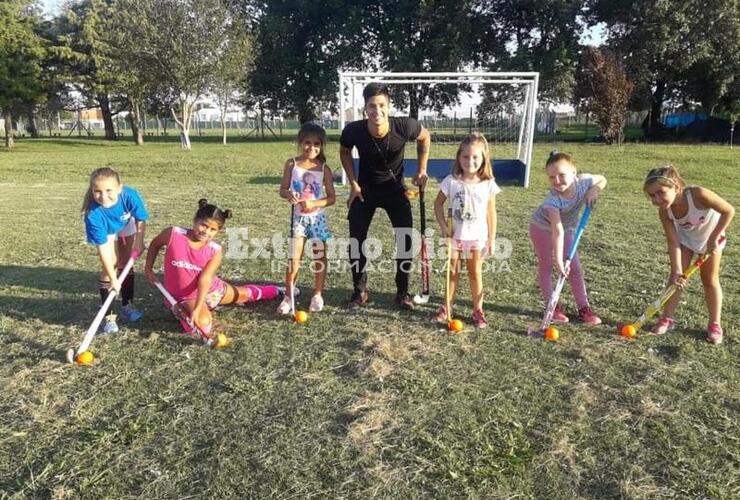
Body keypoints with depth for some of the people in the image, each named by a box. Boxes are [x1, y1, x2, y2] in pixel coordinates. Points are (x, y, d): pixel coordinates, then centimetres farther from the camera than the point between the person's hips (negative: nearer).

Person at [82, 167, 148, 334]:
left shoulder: (130, 195, -40)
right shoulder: (93, 214, -42)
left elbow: (141, 220, -18)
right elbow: (103, 249, -36)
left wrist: (139, 241, -17)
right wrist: (113, 279, -34)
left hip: (127, 226, 2)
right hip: (106, 232, -2)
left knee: (126, 264, 8)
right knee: (109, 267, -11)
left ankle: (127, 306, 25)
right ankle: (108, 315, -1)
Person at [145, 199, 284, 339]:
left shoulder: (215, 250, -20)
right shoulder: (173, 234, -23)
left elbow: (205, 279, -25)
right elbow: (155, 244, 0)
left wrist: (197, 309, -33)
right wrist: (148, 269, -2)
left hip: (210, 289, 2)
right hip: (186, 296, -2)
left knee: (245, 294, 22)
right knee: (203, 323, -30)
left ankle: (276, 291, 51)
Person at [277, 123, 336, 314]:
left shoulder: (324, 169, -4)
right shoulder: (291, 164, -3)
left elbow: (331, 198, -5)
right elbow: (282, 190, -2)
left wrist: (313, 203, -21)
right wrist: (288, 194, -25)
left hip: (317, 217, 1)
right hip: (298, 217, -1)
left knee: (320, 257, 7)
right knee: (294, 258, -3)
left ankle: (318, 295, 21)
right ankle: (288, 296, 9)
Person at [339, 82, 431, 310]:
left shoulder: (404, 126, -27)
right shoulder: (353, 131, -25)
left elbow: (425, 137, -2)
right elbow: (345, 152, -1)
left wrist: (422, 169, -5)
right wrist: (353, 184, -7)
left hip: (395, 187, 0)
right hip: (365, 188, 0)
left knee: (406, 238, -4)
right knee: (356, 238, -4)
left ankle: (402, 292, 12)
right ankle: (360, 291, 14)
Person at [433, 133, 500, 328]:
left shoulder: (488, 184, -9)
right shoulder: (451, 181, -10)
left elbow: (491, 213, -2)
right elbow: (438, 203, 0)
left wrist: (491, 239, -1)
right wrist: (443, 226, -12)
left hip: (477, 237, 0)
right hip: (454, 235, 0)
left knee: (475, 273, 11)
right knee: (452, 272, 12)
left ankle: (478, 310, 23)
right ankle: (447, 307, 26)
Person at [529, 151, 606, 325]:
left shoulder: (583, 181, -27)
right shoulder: (553, 199, -39)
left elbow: (602, 179, -3)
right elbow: (557, 231, -45)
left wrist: (594, 190, -25)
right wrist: (558, 259, -49)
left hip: (568, 228, 4)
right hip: (542, 227, -4)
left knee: (575, 268, 5)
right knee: (545, 266, 3)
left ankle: (584, 307, 14)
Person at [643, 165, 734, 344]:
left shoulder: (698, 195, -41)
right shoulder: (664, 211, -29)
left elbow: (729, 210, -29)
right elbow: (673, 242, -24)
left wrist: (713, 238, -27)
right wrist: (676, 271, -31)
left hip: (711, 236, -2)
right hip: (685, 237, 2)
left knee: (710, 280, 6)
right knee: (676, 276, -2)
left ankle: (715, 324, 20)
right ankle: (667, 318, 11)